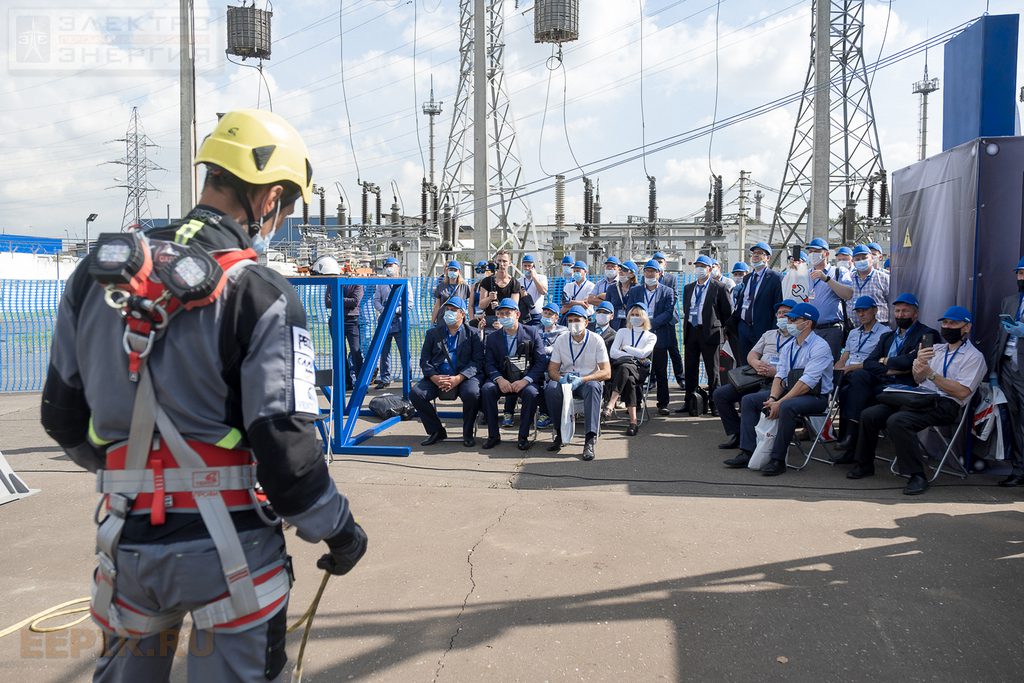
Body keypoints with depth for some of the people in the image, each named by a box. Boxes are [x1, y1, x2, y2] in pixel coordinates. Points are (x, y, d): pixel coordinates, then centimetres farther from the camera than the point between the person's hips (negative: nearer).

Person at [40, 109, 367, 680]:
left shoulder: (98, 272, 3)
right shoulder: (263, 296, -15)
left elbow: (63, 414, 10)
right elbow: (283, 440, -18)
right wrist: (339, 530, -4)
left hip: (128, 540, 5)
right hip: (229, 547, -5)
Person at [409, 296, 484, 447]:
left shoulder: (473, 334, 9)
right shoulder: (433, 333, 18)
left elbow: (478, 362, -2)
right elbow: (424, 360, 10)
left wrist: (458, 378, -17)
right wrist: (434, 377, -11)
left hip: (464, 377, -3)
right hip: (437, 377, 3)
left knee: (472, 393, -34)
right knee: (415, 394, -22)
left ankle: (467, 433, -8)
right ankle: (436, 431, -1)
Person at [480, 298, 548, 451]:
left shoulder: (532, 333, 4)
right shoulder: (492, 338, 12)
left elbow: (541, 362, -5)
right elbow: (489, 364, 2)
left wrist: (525, 380, -20)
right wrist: (499, 379, -20)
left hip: (526, 380, -2)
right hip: (502, 380, 2)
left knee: (532, 393, -34)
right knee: (486, 389, -28)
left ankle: (523, 436, -18)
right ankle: (493, 435, -17)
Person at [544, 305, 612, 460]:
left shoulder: (596, 340, -5)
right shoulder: (561, 340, 4)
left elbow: (607, 373, -11)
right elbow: (552, 369, 4)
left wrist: (582, 379, -26)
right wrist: (561, 378, -21)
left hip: (589, 380, -2)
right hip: (566, 381, 3)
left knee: (593, 386, -37)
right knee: (550, 388, -30)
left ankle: (590, 440, -41)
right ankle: (560, 434, -15)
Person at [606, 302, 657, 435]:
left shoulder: (651, 337, 17)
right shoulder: (623, 332, 21)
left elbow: (643, 353, -3)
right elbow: (613, 352, 5)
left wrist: (625, 348, 3)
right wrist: (633, 356, -3)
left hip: (639, 369, -1)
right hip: (620, 367, 1)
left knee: (624, 368, -38)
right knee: (629, 380, -37)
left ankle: (610, 405, -51)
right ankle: (633, 421, -45)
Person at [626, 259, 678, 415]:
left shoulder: (667, 291, 7)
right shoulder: (635, 291, 14)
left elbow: (669, 313, -5)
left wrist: (651, 323, -15)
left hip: (659, 336, -1)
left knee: (661, 372, 3)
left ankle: (663, 404, 9)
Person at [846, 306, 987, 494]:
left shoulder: (974, 357, 1)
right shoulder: (935, 349, 23)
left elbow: (962, 392, -11)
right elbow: (918, 379, 14)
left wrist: (931, 374, -15)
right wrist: (918, 361, -7)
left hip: (945, 405, -7)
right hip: (918, 398, 7)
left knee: (897, 421, -33)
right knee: (869, 415, -9)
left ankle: (917, 475, -25)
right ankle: (865, 465, 4)